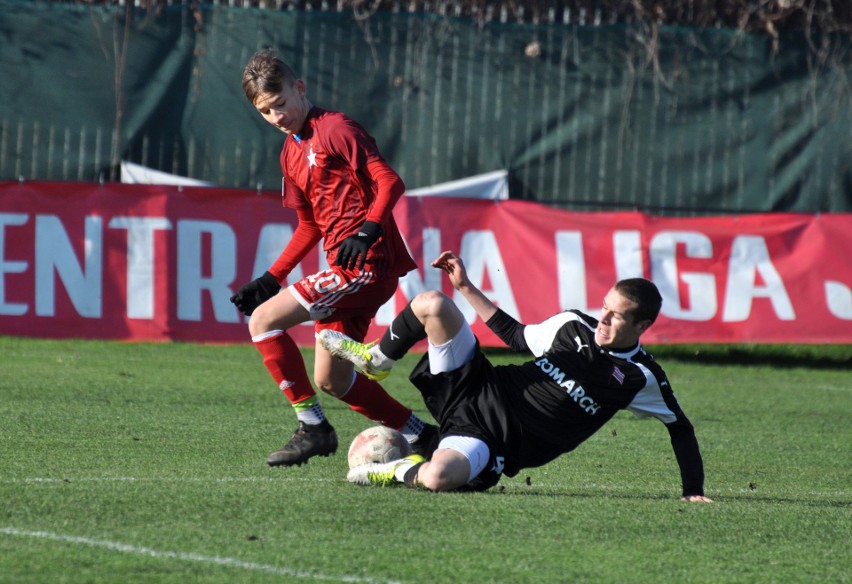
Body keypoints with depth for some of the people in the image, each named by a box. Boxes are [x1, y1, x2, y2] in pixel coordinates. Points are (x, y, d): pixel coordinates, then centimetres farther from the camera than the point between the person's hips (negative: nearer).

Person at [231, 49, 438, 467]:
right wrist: (270, 279, 18)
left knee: (263, 320, -15)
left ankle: (312, 428, -11)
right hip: (345, 272, 10)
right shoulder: (291, 153, 19)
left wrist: (368, 230, -31)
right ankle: (422, 438, 21)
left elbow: (390, 182, -16)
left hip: (368, 263, -10)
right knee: (331, 380, 12)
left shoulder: (335, 129, -8)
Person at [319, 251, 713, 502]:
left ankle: (407, 473, -3)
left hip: (498, 442, -4)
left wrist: (694, 492, -5)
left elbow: (680, 428, 3)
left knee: (439, 477, -40)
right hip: (481, 392, 4)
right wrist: (466, 288, 20)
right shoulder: (574, 326, 6)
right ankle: (377, 359, 13)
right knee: (431, 304, -14)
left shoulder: (640, 378, -6)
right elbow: (517, 336, 21)